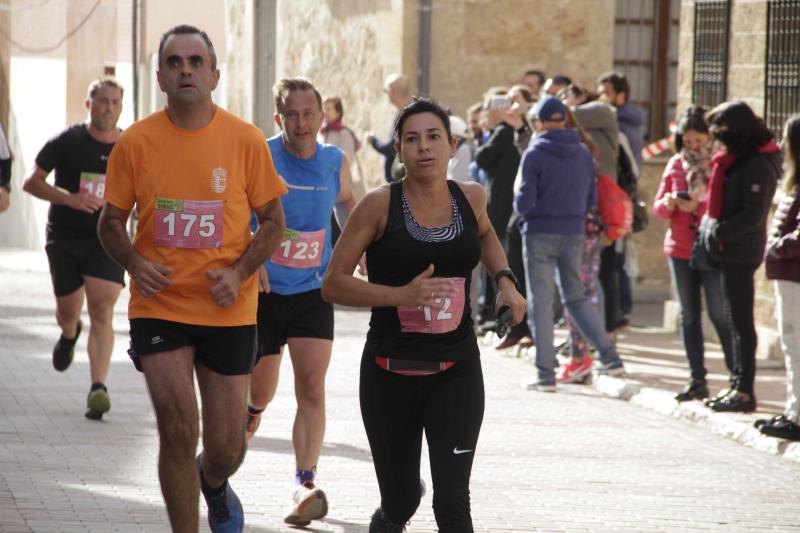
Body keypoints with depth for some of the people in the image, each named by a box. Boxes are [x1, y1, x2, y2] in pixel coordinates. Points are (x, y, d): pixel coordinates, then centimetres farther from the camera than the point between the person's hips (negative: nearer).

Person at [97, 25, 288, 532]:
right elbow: (111, 222, 7)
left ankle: (214, 483, 42)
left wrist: (239, 272, -12)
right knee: (178, 430, -10)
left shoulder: (246, 140, -4)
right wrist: (134, 262, -13)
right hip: (159, 308, 0)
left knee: (225, 449, 5)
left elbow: (274, 221, 4)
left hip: (228, 312, 0)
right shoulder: (135, 143, -2)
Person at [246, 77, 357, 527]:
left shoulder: (336, 162, 1)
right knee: (261, 392, 8)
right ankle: (250, 412, 45)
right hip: (264, 291, -1)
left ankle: (306, 485, -16)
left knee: (312, 385, -14)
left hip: (313, 292, 2)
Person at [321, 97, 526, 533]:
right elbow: (333, 284, -10)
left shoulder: (470, 197, 2)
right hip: (390, 372, -2)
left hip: (456, 370, 2)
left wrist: (505, 280, 11)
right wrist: (402, 294, -23)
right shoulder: (380, 205, -10)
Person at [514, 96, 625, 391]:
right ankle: (609, 357, 12)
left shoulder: (535, 154, -12)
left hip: (541, 234, -5)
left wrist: (518, 193, 8)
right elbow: (591, 200, 8)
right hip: (575, 234, 5)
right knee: (576, 297, 18)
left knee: (541, 303, 2)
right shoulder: (583, 153, 4)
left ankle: (546, 374, 2)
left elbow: (523, 203, -14)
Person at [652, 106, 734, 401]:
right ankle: (697, 380, 13)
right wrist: (668, 204, -11)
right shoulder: (676, 164, 10)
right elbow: (658, 206, 12)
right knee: (689, 315, 7)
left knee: (720, 314, -6)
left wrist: (698, 207, -23)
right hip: (680, 249, 5)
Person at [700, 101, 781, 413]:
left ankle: (744, 391, -1)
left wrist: (719, 232, -19)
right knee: (736, 319, 14)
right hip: (729, 250, 9)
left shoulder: (758, 165, -16)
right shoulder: (736, 160, 13)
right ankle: (738, 384, 21)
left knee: (741, 320, -5)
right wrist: (711, 226, 7)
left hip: (741, 253, -9)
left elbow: (753, 215, -21)